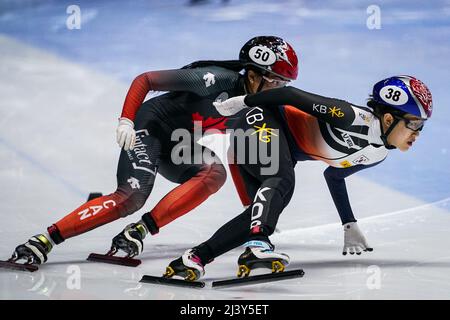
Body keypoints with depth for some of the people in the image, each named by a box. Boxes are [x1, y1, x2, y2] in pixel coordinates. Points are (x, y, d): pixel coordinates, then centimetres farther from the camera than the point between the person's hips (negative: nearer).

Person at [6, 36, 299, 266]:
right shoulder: (215, 78, -22)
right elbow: (144, 79, -18)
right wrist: (126, 121, -27)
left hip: (180, 150, 7)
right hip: (151, 127, -7)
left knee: (215, 173, -24)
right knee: (132, 197, -27)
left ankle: (140, 230, -27)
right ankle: (45, 240, -24)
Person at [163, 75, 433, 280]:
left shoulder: (378, 154, 5)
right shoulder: (353, 118, -25)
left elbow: (334, 175, 21)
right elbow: (292, 95, -20)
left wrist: (350, 226, 23)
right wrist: (242, 102, -14)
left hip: (285, 153, 9)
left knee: (265, 213, -8)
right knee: (282, 180, -34)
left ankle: (195, 259, -10)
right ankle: (258, 245, -54)